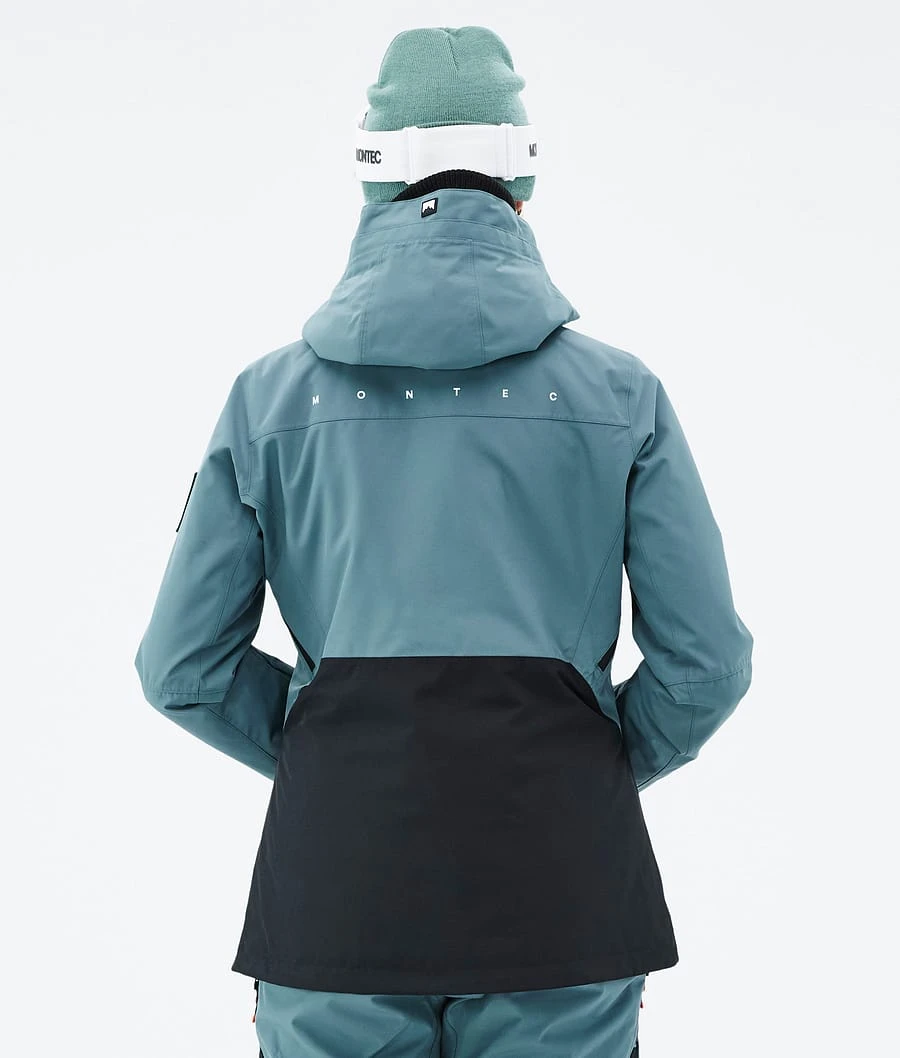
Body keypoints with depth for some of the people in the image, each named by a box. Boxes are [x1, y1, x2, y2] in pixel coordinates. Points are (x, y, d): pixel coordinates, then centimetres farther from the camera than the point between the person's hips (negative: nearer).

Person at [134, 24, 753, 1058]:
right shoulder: (621, 391, 2)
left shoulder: (270, 394, 4)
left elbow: (184, 666, 5)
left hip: (340, 862, 1)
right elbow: (707, 660, 1)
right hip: (557, 872, -1)